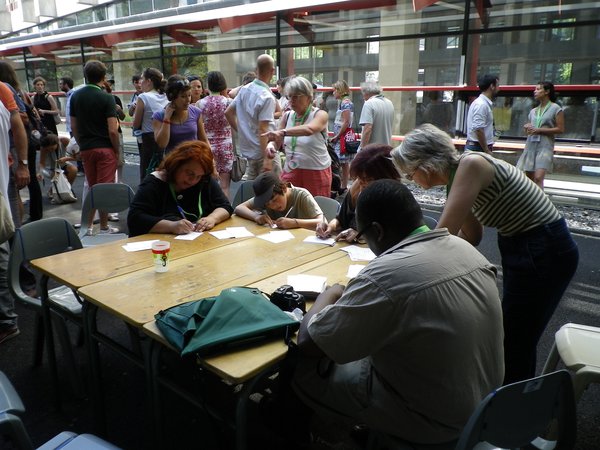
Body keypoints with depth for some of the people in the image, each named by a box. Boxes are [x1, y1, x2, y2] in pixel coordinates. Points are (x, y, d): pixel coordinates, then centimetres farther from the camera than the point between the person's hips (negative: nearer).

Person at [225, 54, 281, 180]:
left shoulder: (244, 90, 5)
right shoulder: (267, 97, -18)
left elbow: (228, 113, 13)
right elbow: (263, 129, -23)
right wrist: (267, 159, -23)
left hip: (247, 149, 8)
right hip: (263, 151, -8)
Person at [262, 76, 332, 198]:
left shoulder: (320, 115, -8)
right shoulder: (287, 116, 7)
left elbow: (309, 129, -30)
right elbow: (277, 142, 7)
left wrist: (283, 132, -43)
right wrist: (271, 145, -17)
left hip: (316, 173, -4)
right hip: (290, 171, 4)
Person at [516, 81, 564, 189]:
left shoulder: (556, 108, 0)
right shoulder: (533, 111, 16)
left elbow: (560, 129, -6)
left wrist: (539, 130, -13)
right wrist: (527, 127, 1)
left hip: (545, 147, -6)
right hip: (530, 145, 6)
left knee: (538, 178, -20)